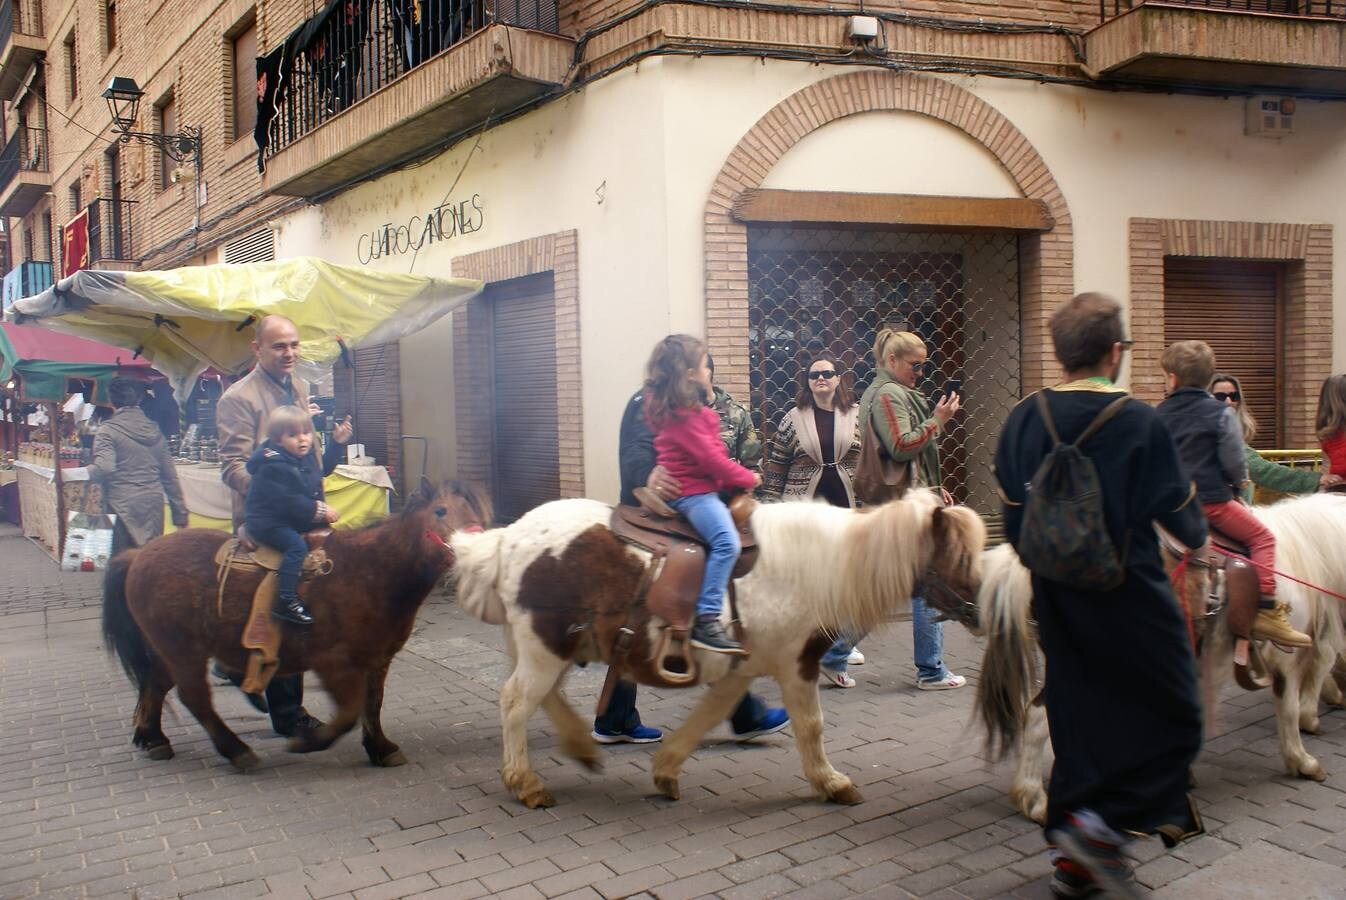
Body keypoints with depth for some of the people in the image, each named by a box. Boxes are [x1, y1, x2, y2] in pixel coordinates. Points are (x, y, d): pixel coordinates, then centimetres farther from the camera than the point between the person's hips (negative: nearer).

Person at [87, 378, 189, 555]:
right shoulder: (154, 430, 11)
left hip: (123, 505, -5)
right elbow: (170, 475, 13)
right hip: (155, 502, 5)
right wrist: (180, 514, 17)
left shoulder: (108, 430, -4)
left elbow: (104, 468, -19)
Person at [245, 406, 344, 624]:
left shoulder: (305, 456, 4)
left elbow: (323, 469, 26)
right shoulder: (273, 467, -24)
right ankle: (285, 602, -28)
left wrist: (337, 442, 22)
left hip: (294, 518, 10)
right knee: (297, 546, -27)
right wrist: (320, 510, -23)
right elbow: (290, 502, -27)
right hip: (266, 522, -10)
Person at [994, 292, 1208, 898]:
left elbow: (1014, 518, 5)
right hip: (1132, 602, -5)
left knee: (1076, 719, 17)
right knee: (1171, 721, 11)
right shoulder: (1140, 423, -15)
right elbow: (1184, 519, -6)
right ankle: (1101, 822, -3)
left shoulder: (1023, 421, -2)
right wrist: (1198, 535, 18)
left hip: (1058, 601, 6)